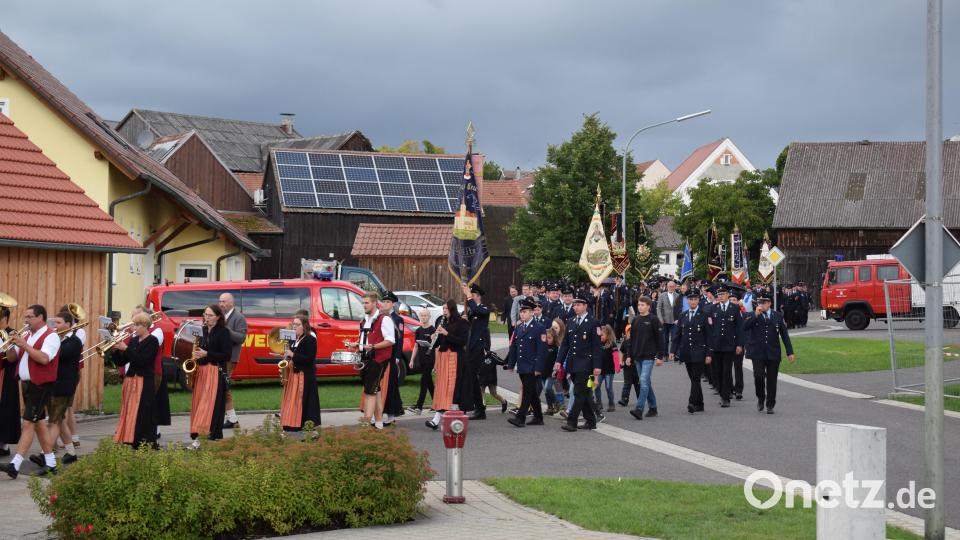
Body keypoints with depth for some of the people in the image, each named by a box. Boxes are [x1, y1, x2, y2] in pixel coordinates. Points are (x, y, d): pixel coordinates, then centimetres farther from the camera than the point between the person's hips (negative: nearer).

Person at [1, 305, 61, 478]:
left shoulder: (50, 336, -11)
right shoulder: (26, 335, 12)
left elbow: (44, 358, -26)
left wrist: (23, 345, -24)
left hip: (40, 385, -8)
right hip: (26, 384, 8)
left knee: (28, 424, -12)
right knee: (39, 423, 12)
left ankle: (15, 465, -17)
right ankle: (51, 463, 20)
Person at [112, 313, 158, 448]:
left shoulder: (152, 341, -5)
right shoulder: (133, 340, 15)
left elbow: (142, 360, -18)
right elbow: (123, 361, 13)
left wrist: (126, 349, -17)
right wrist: (118, 349, -4)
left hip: (144, 382, -7)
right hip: (130, 380, 7)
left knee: (142, 415, -10)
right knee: (129, 414, 5)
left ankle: (145, 446, -8)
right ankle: (129, 443, 9)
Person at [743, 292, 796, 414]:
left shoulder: (778, 317, 9)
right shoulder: (752, 316, 5)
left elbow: (785, 335, 10)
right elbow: (745, 327, -14)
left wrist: (790, 352, 5)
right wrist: (756, 315, -20)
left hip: (773, 354, 1)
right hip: (758, 354, -1)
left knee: (771, 380, 2)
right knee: (759, 376, -13)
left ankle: (770, 405, 13)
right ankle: (760, 399, 12)